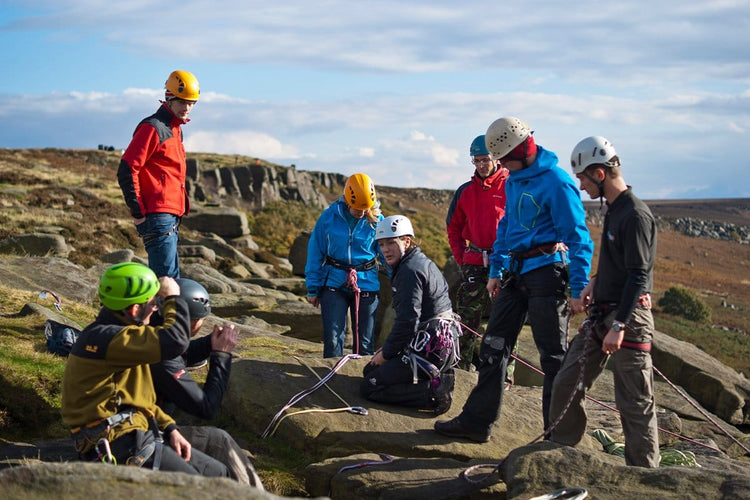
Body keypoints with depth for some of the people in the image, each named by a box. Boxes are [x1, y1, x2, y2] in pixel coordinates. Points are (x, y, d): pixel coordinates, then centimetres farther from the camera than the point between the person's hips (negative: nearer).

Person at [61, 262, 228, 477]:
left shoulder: (115, 333, 17)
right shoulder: (103, 337, -18)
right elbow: (175, 342, -29)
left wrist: (170, 428, 11)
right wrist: (172, 298, -11)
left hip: (138, 433, 11)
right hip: (120, 443, -11)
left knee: (218, 474, 6)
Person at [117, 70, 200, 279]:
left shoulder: (175, 129, 19)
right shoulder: (152, 128, -11)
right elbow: (127, 171, -17)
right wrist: (138, 212, -17)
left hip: (170, 216, 10)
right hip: (157, 215, -10)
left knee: (171, 277, 13)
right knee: (166, 279, -14)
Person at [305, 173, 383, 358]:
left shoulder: (376, 220, -3)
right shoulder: (329, 217, -4)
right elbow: (315, 253, 3)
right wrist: (312, 288, 3)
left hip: (366, 285, 1)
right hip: (334, 285, -1)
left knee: (365, 343, 7)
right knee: (332, 340, -7)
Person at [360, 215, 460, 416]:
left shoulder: (410, 271, -17)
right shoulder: (423, 262, 15)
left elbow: (407, 322, -22)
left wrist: (386, 353, -9)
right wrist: (388, 347, 15)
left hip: (429, 350, -10)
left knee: (369, 386, -6)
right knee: (370, 369, 21)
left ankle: (433, 392, -14)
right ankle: (436, 377, 11)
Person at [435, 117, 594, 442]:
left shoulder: (556, 182, -14)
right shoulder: (513, 180, 12)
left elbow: (578, 238, -15)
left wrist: (578, 289, -17)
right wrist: (496, 270, 21)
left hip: (546, 272, -8)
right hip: (516, 273, 9)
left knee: (554, 356, -1)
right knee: (494, 345, 9)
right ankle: (476, 421, 17)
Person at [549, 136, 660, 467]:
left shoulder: (636, 216, -16)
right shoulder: (614, 210, 13)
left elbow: (638, 276, -20)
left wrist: (619, 326, -23)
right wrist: (595, 281, 11)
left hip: (629, 317, -9)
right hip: (601, 313, 9)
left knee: (634, 402, -1)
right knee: (566, 384, 9)